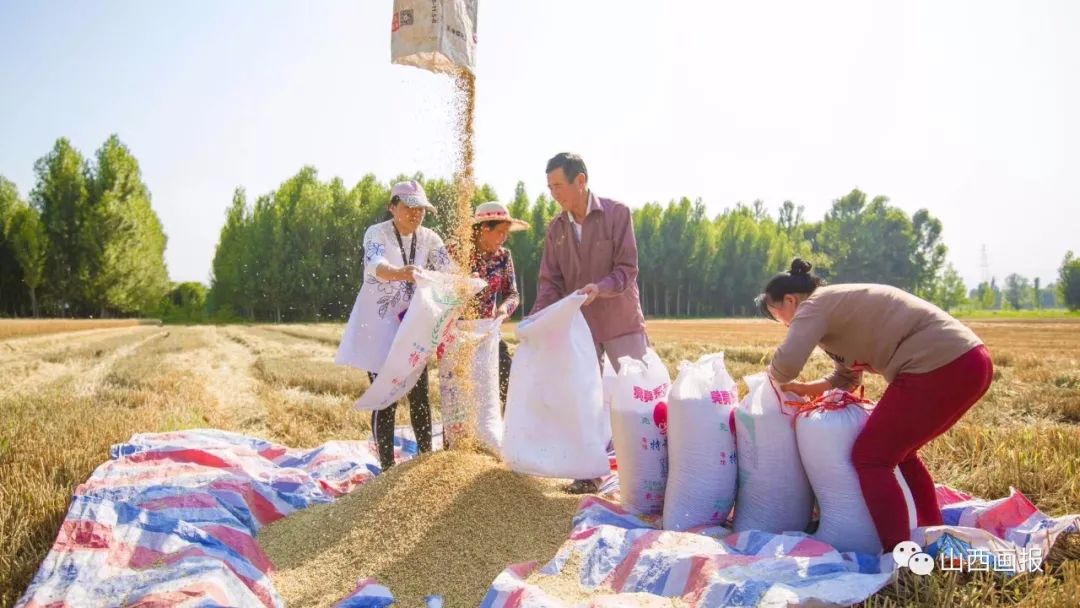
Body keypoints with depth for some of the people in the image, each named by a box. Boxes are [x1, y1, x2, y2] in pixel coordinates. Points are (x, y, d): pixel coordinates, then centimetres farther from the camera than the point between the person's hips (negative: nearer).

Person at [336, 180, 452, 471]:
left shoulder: (428, 238, 1)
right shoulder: (377, 233, -14)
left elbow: (450, 270, -10)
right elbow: (376, 266, -35)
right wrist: (401, 273, -57)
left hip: (411, 324, 5)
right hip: (378, 324, -4)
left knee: (420, 394, 6)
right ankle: (387, 467, 6)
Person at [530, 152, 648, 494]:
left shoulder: (617, 213, -7)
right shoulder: (556, 229, 4)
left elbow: (627, 268, -12)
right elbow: (550, 282, 2)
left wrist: (600, 287, -31)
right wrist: (537, 319, -14)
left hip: (622, 322, -3)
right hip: (579, 326, 4)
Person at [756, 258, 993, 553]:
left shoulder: (814, 305, -5)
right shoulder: (839, 304, 24)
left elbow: (787, 363, -21)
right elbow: (847, 377, 32)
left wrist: (775, 377, 2)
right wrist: (802, 388, 20)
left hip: (941, 367, -10)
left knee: (871, 457, -1)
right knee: (898, 450, 25)